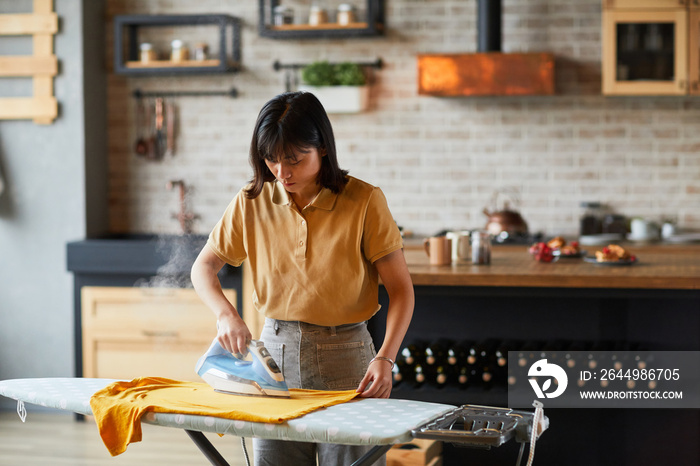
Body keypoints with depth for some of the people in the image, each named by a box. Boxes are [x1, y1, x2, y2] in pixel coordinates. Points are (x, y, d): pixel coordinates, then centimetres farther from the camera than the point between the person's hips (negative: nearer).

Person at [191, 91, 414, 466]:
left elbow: (400, 288, -8)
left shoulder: (364, 202, -10)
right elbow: (203, 268, 7)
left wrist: (385, 358, -21)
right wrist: (226, 314, -14)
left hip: (345, 355, -3)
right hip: (274, 350, 3)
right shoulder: (252, 202, 0)